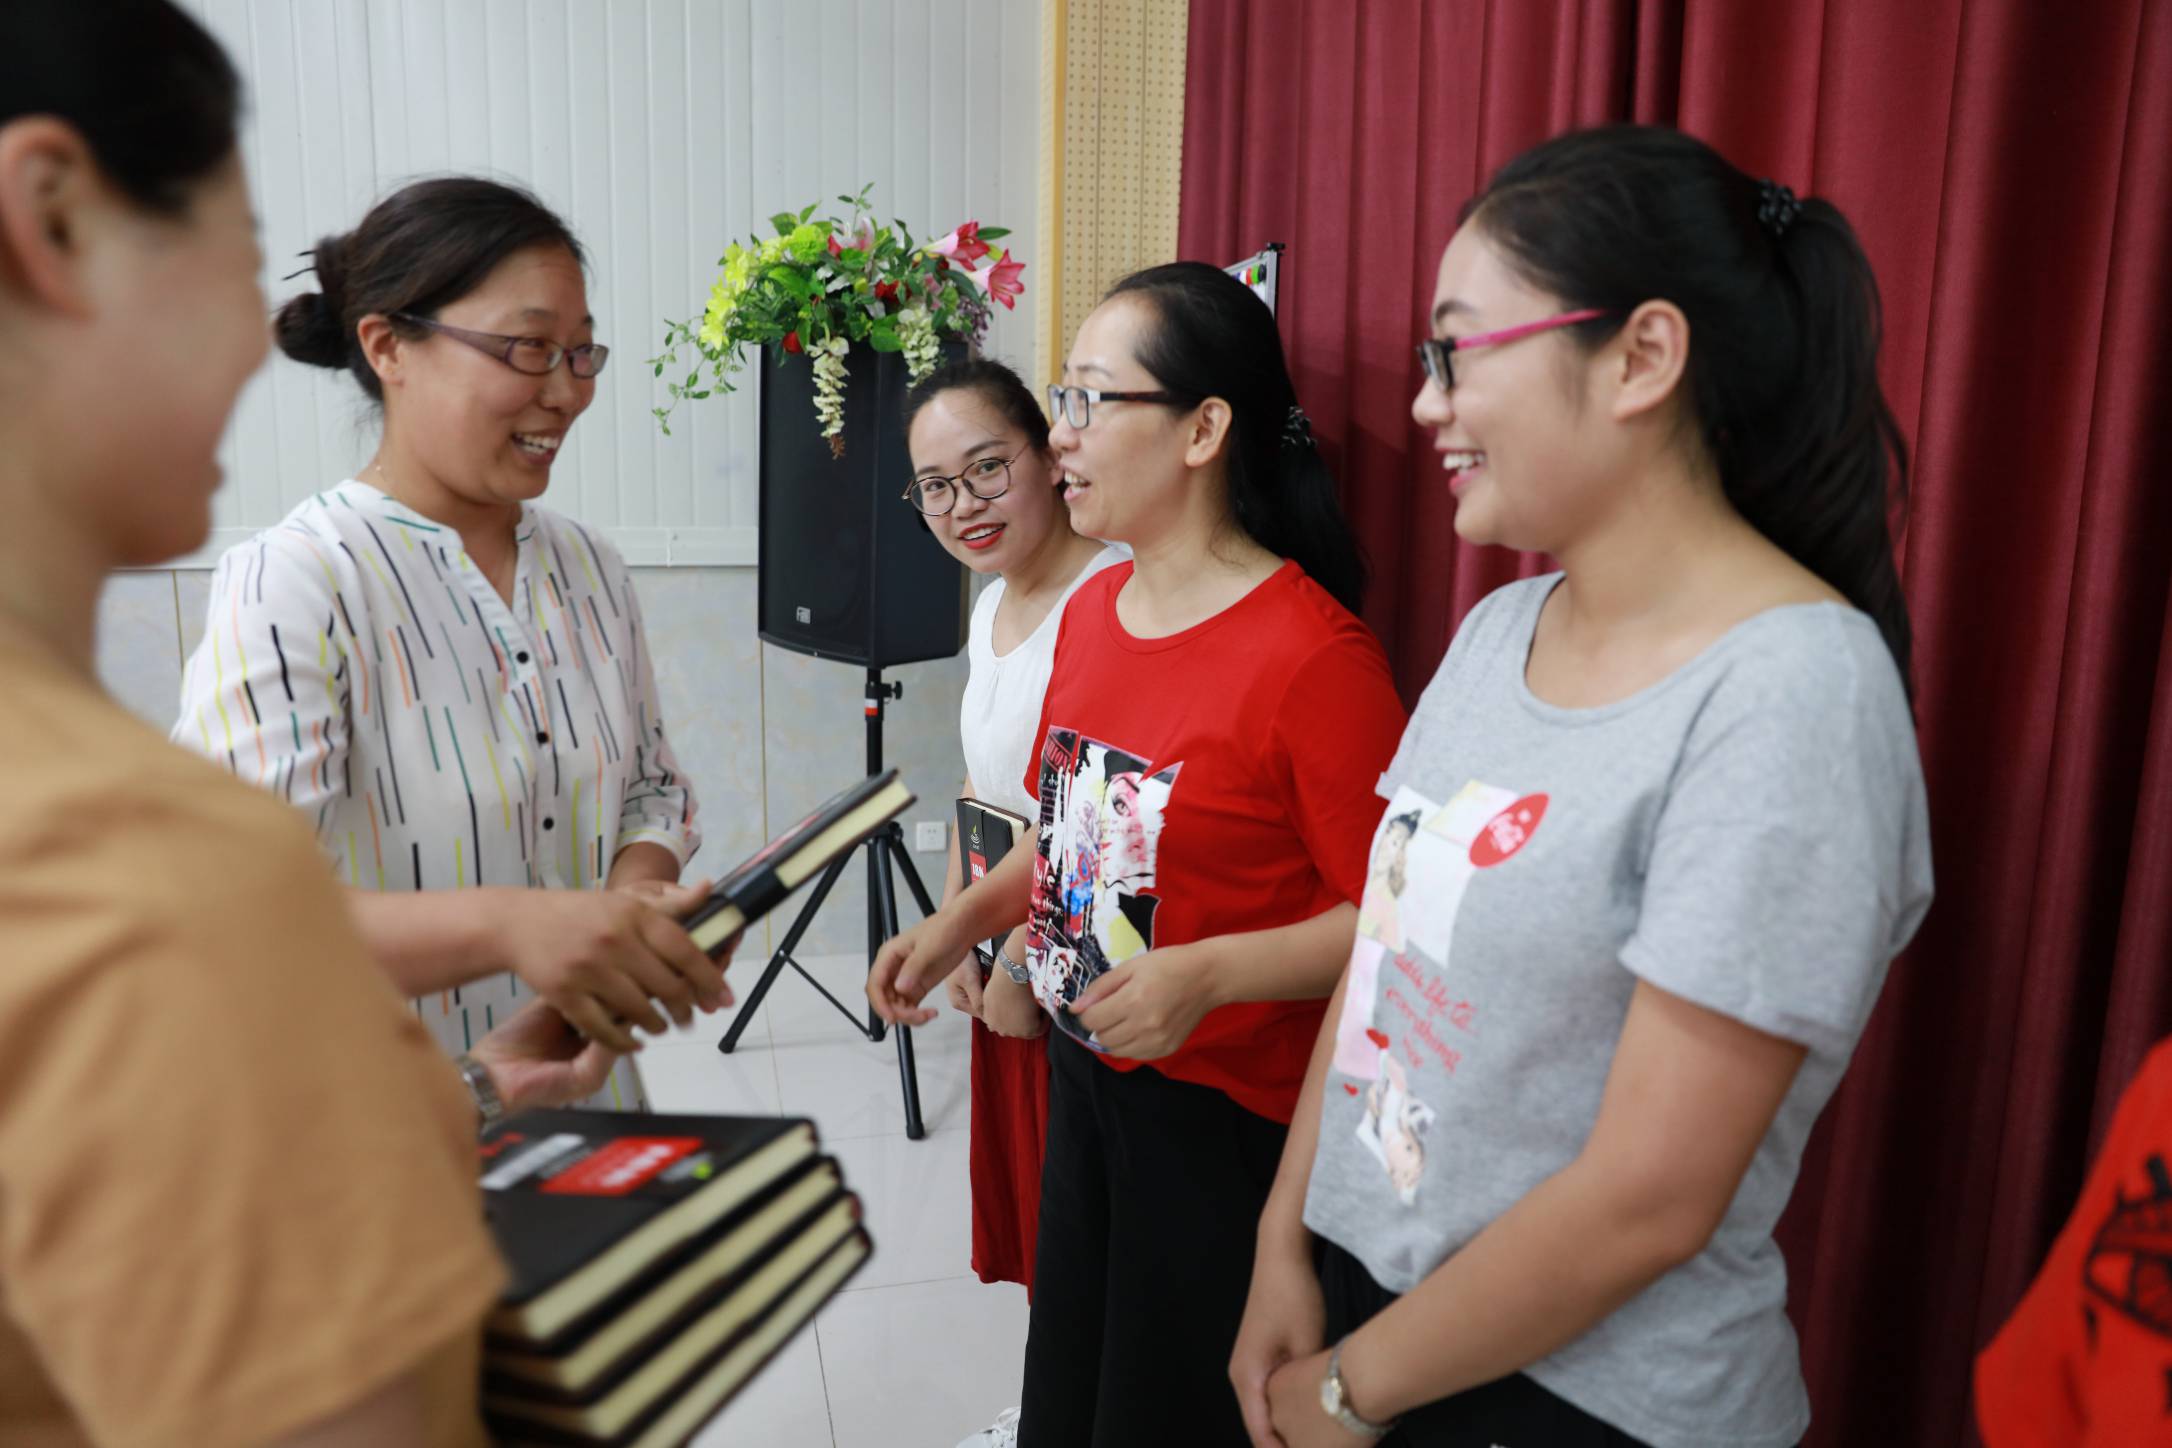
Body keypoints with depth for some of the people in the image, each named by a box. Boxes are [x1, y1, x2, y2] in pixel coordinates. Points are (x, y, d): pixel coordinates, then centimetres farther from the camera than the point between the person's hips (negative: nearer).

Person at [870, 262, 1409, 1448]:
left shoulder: (1315, 655, -23)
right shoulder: (1090, 612, 4)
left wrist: (1209, 974, -30)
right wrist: (958, 924, 2)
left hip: (1228, 1119, -7)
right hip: (1082, 1077, 7)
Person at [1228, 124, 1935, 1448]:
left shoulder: (1792, 693, -23)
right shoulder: (1499, 627, 0)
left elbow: (1648, 1201, -23)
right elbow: (1382, 955, 5)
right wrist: (1288, 1247, 1)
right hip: (1360, 1288, 6)